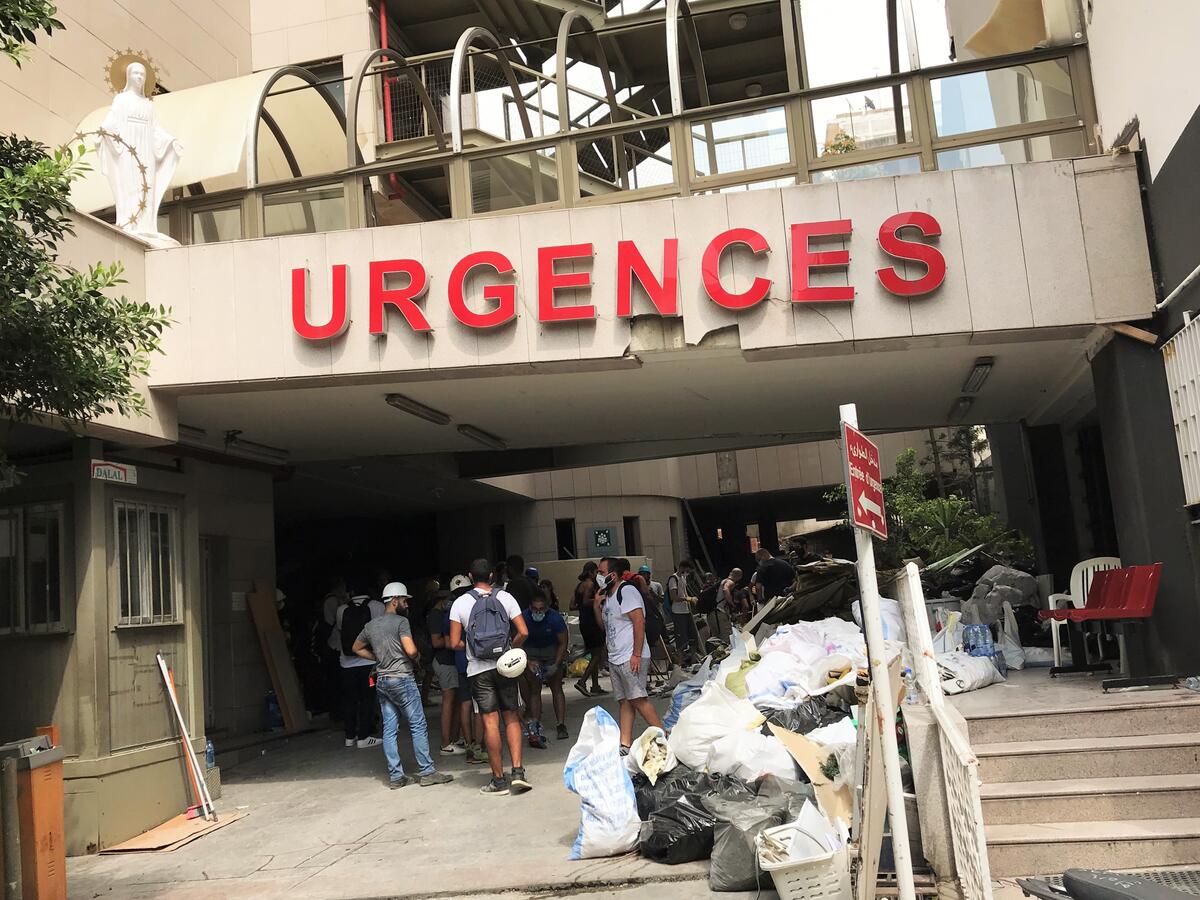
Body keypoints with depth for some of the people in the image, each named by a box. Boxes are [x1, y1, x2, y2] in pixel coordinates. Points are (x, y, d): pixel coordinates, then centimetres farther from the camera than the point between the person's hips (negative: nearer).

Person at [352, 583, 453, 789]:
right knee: (418, 726, -1)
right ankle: (427, 772, 1)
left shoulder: (371, 625, 12)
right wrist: (417, 656, 1)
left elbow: (357, 648, 25)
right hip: (402, 679, -7)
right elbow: (411, 650, -21)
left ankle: (395, 776, 10)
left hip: (381, 680, 7)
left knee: (390, 729, 7)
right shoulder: (401, 621, -11)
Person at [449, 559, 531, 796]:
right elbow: (523, 632, -7)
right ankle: (517, 771, 1)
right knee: (512, 718, 11)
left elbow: (455, 642, -5)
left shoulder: (460, 603, -2)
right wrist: (510, 648, 10)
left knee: (490, 722, 2)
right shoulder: (505, 597, -1)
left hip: (478, 669, -1)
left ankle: (499, 780, 7)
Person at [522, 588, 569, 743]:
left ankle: (561, 726, -3)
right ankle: (535, 726, -9)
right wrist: (528, 662, -29)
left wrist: (556, 665, -21)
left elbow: (563, 644, -12)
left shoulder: (555, 618, -25)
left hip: (552, 650, 0)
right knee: (534, 689, -7)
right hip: (531, 651, 0)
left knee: (556, 687, -4)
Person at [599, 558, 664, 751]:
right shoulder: (608, 596, 18)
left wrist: (636, 655, -22)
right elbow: (605, 626, 22)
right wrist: (597, 605, 7)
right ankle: (625, 745, 6)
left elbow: (639, 622, -18)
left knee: (638, 699, -12)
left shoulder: (627, 591, -11)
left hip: (631, 658, -9)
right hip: (615, 659, 9)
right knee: (625, 701, 7)